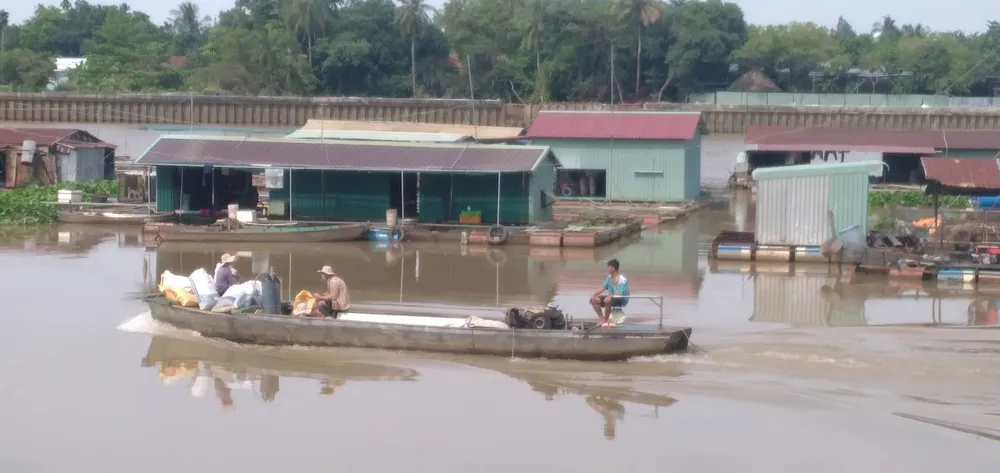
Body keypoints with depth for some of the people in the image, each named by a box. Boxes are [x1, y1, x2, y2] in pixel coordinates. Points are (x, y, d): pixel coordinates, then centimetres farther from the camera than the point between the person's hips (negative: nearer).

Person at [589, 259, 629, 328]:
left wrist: (610, 296, -44)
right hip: (612, 297, 8)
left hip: (622, 299, -8)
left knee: (607, 301, -37)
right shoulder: (609, 277, 3)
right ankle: (601, 318, -5)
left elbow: (619, 294, -29)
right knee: (594, 299, -6)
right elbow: (602, 288, 2)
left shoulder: (622, 279, -21)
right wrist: (594, 295, -12)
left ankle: (606, 320, -18)